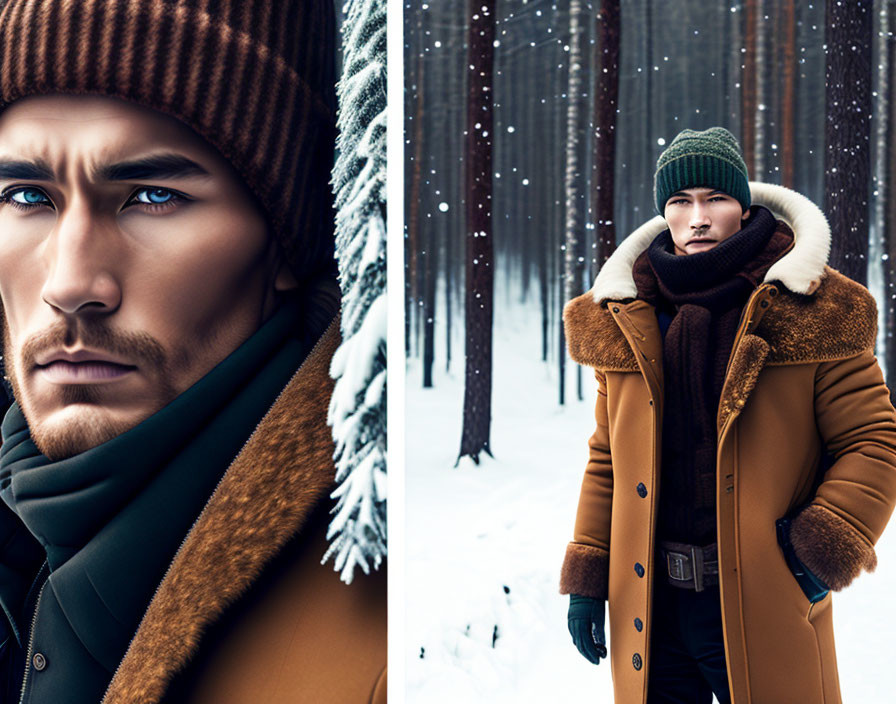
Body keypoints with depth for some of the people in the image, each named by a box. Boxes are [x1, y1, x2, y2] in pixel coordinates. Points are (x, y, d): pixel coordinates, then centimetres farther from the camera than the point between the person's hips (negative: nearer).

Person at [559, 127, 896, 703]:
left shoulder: (811, 311, -4)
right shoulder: (622, 320, 8)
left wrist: (824, 552, -14)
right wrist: (587, 578, 7)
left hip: (762, 602, -3)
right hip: (649, 606, 3)